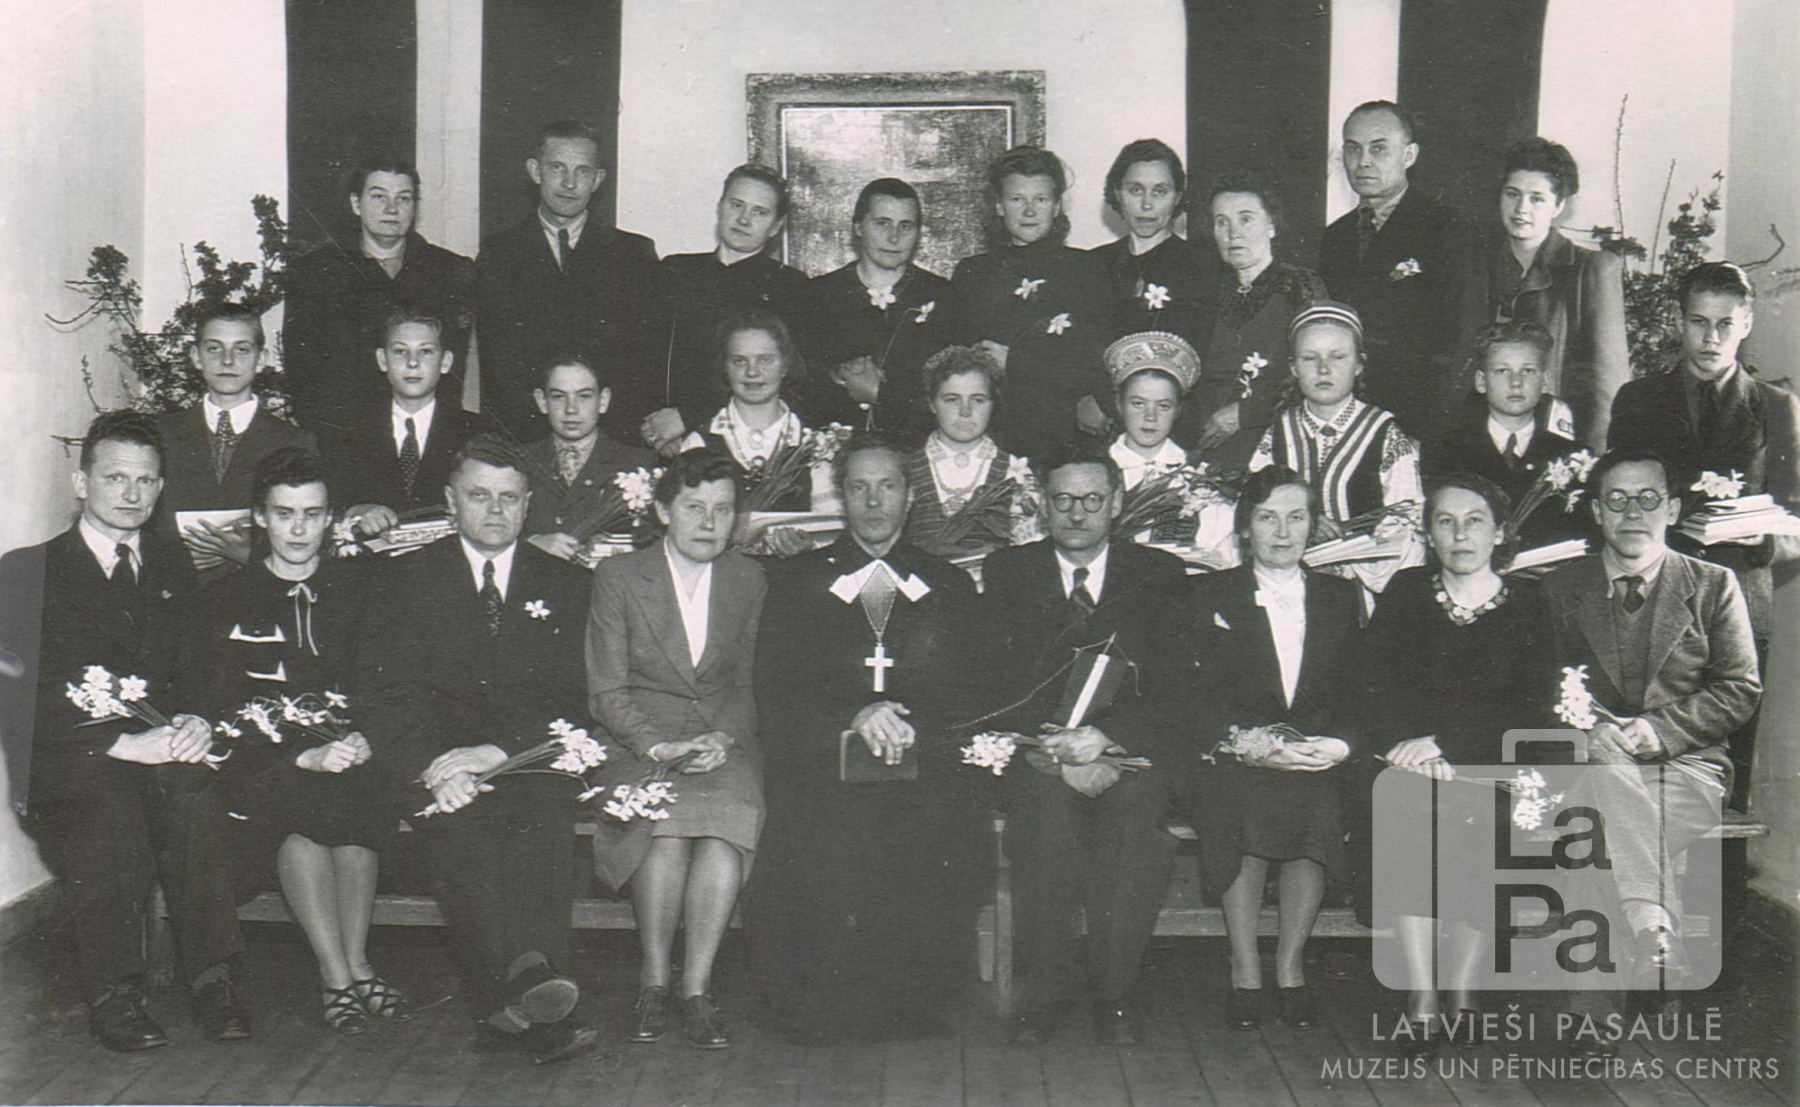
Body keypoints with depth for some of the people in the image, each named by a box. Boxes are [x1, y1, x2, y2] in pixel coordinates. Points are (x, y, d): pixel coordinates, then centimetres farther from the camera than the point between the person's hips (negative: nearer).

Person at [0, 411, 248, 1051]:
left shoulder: (174, 568, 20)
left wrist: (194, 723, -8)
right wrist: (123, 743, -20)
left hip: (161, 744, 3)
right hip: (67, 759, -2)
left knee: (194, 789, -33)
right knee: (110, 805, -36)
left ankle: (212, 979, -28)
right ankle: (112, 995, -25)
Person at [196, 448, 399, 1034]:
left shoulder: (361, 585, 15)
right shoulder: (228, 598, 11)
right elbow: (224, 707, -2)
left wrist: (366, 739, -14)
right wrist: (304, 755, -19)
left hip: (354, 751, 1)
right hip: (266, 762, -1)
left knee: (363, 794, -34)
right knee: (305, 799, -35)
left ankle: (350, 967, -26)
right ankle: (344, 971, -31)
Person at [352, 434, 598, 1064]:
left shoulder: (565, 585, 15)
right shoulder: (404, 581, 13)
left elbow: (573, 700, 4)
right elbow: (377, 694, 2)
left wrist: (500, 750, -15)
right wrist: (434, 766, -17)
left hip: (531, 759, 1)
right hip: (432, 763, 0)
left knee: (545, 811, -34)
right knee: (457, 821, -33)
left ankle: (532, 969, -49)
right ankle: (526, 1002, -41)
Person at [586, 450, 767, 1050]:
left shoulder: (750, 581, 11)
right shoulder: (618, 576, 3)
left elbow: (751, 684, 11)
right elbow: (607, 691, 0)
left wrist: (723, 737, -9)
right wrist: (656, 745, -16)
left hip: (725, 740, 2)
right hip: (639, 738, -1)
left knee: (729, 820, -32)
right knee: (666, 823, -33)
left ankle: (697, 988, -22)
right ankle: (652, 983, -15)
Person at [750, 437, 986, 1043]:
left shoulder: (950, 587, 19)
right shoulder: (796, 581, 16)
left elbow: (965, 697, 10)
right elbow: (776, 694, 5)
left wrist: (909, 729, -12)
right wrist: (853, 720, -13)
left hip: (925, 772, 1)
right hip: (823, 771, 0)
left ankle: (913, 1006, -7)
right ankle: (825, 1010, -7)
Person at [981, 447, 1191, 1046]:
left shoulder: (1159, 575, 11)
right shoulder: (1007, 572, 12)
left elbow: (1171, 688, 1)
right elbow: (1002, 682, 3)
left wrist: (1106, 736, -18)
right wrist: (1061, 748, -15)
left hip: (1130, 748, 0)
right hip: (1038, 749, 0)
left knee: (1136, 806, -33)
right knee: (1047, 806, -33)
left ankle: (1114, 990, -19)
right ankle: (1043, 987, -19)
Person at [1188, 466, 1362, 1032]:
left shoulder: (1340, 597, 17)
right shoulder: (1212, 595, 9)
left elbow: (1353, 692, 10)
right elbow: (1203, 700, -1)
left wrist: (1340, 744, -11)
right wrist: (1259, 749, -17)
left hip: (1317, 759, 2)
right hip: (1233, 757, -1)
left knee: (1321, 813, -29)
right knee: (1246, 811, -31)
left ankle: (1291, 964, -11)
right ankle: (1244, 969, -14)